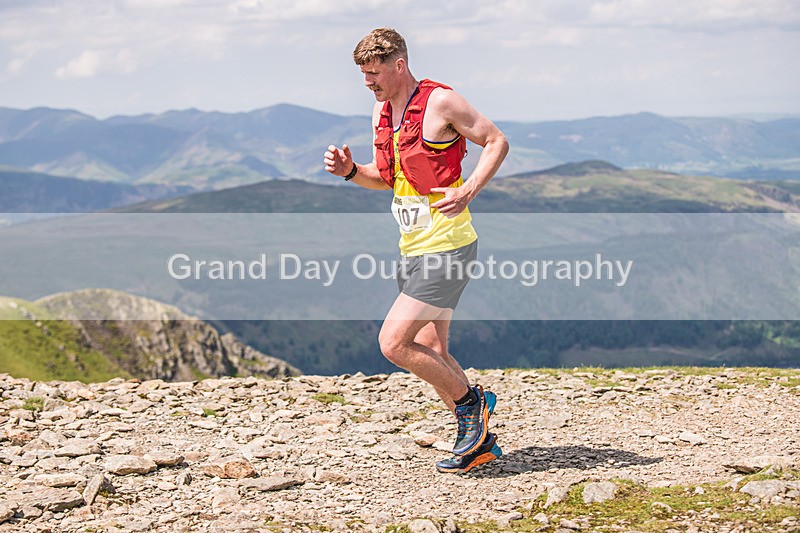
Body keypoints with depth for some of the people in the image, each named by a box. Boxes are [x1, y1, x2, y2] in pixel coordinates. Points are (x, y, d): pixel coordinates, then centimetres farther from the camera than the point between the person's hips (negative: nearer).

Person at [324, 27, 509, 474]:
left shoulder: (440, 101, -12)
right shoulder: (382, 111, 12)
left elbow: (497, 142, -8)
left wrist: (467, 192, -20)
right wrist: (350, 170, 2)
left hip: (447, 247, -9)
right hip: (414, 248, 9)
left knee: (394, 342, -13)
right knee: (430, 352, 11)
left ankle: (472, 401, 7)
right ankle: (479, 440, 23)